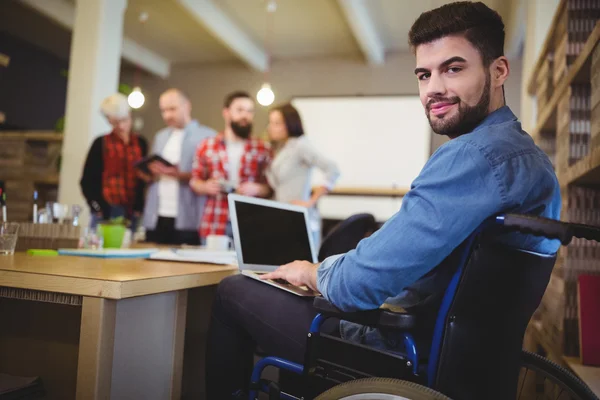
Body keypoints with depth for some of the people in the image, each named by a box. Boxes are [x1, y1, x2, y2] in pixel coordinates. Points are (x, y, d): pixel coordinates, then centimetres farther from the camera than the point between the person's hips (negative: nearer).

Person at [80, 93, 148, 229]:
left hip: (132, 213, 3)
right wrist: (98, 208, -6)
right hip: (106, 211, -2)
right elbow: (87, 180, 3)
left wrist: (139, 208, 3)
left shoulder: (140, 143, 11)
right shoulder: (101, 143, 3)